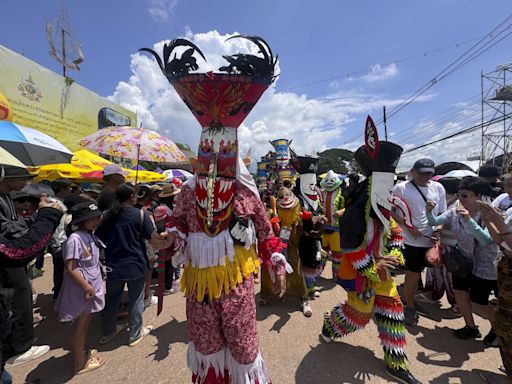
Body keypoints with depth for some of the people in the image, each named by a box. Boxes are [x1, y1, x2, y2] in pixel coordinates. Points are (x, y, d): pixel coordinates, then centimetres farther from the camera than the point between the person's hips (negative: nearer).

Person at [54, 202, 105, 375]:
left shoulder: (91, 236, 3)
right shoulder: (75, 239, -23)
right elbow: (70, 268, -23)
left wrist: (94, 286, 14)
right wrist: (87, 287, -20)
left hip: (92, 285, 8)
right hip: (81, 289, -8)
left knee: (85, 323, 22)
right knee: (81, 325, 8)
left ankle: (81, 352, 40)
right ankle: (79, 363, 26)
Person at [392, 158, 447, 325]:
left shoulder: (438, 188, 5)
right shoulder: (401, 188, -9)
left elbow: (442, 213, 11)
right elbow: (391, 211, -8)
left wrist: (438, 231, -4)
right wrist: (408, 227, -16)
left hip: (430, 241, 5)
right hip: (411, 241, -5)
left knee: (415, 272, 19)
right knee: (413, 274, 4)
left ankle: (409, 301, 39)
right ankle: (410, 306, 24)